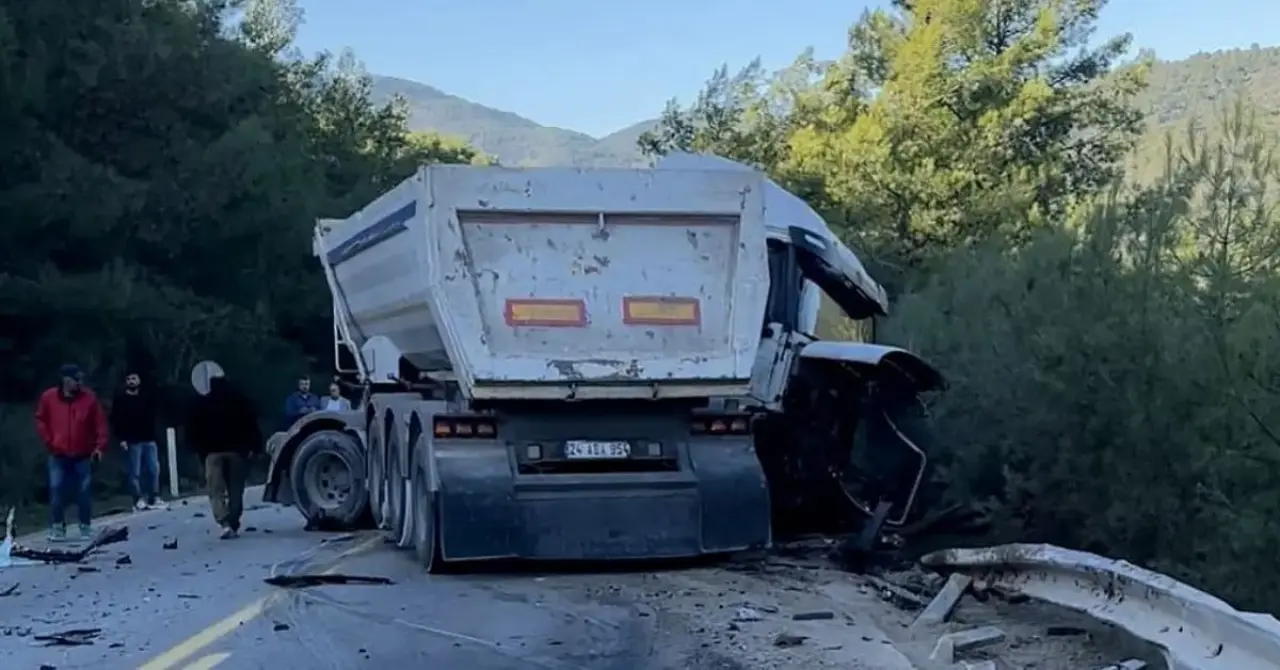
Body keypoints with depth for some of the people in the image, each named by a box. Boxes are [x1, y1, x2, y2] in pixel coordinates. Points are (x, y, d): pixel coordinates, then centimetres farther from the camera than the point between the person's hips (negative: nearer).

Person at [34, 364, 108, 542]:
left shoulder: (89, 398, -4)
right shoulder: (48, 397, -3)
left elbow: (100, 423, -2)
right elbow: (41, 421, 9)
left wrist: (100, 446, -8)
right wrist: (49, 442, 1)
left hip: (83, 455, 0)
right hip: (58, 455, 0)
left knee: (84, 491, 0)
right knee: (57, 489, -4)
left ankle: (86, 526, 9)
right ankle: (57, 527, 4)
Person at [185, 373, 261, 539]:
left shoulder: (199, 403, 6)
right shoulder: (240, 400, 6)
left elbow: (192, 431, 6)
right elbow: (251, 425, 3)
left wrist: (199, 450, 15)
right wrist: (253, 446, 6)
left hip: (212, 451, -1)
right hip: (237, 450, 1)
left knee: (216, 491, -4)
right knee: (235, 491, 9)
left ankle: (225, 524, -23)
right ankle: (234, 525, 9)